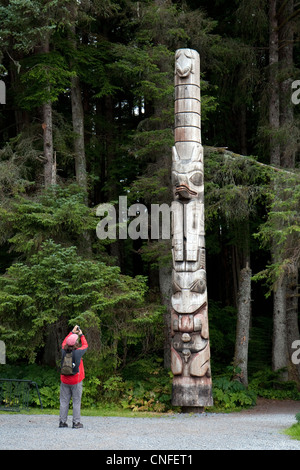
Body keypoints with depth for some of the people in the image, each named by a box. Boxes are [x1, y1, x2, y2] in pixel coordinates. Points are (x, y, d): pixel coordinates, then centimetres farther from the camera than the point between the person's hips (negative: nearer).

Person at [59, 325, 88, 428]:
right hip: (76, 381, -3)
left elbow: (64, 342, 16)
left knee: (64, 401, 8)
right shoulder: (78, 352, -15)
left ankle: (62, 421, 9)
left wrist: (72, 332, 22)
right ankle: (76, 422, 4)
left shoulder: (64, 351, -6)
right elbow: (85, 345, 5)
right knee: (76, 401, 3)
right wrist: (81, 335, 17)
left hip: (64, 380, 3)